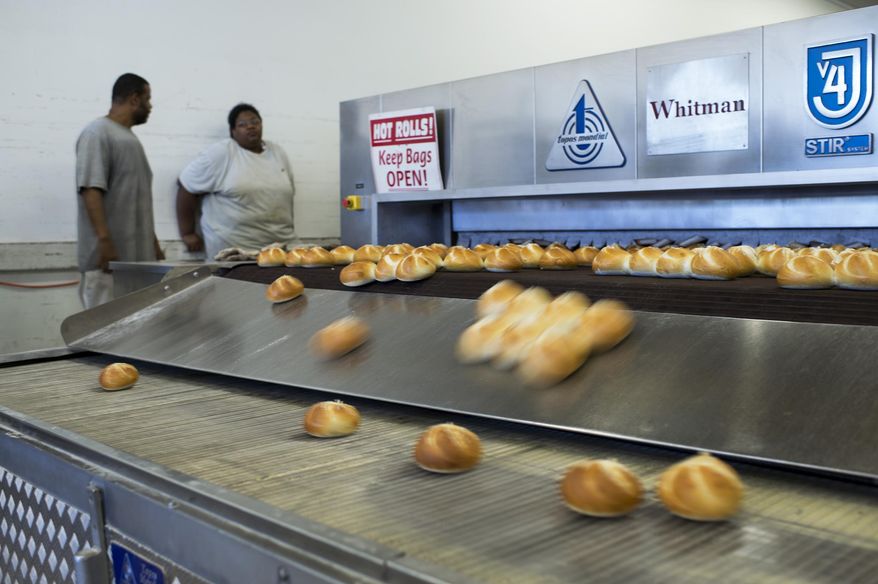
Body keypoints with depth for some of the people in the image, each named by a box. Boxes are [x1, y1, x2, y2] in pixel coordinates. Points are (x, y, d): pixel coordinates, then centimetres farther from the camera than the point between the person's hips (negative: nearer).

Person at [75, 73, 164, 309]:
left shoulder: (129, 137, 21)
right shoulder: (98, 133, -7)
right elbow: (91, 190, -17)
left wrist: (153, 243, 21)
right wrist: (105, 240, -24)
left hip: (137, 254, 9)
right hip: (109, 255, -9)